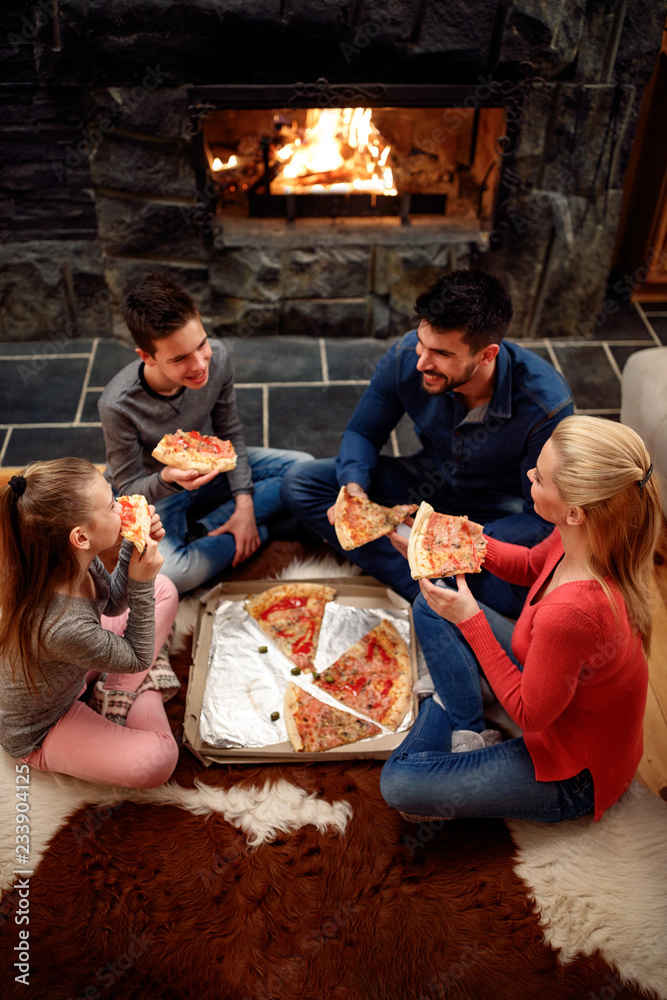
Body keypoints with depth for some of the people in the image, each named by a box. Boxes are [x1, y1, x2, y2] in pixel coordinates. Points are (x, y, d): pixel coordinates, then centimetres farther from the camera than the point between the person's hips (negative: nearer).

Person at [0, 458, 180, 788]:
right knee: (158, 759, -29)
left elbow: (113, 602, 0)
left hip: (69, 676, 8)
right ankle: (139, 689, 2)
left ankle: (122, 689, 7)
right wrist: (141, 584, -30)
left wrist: (133, 549, -17)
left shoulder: (72, 560, -22)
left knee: (164, 590, 4)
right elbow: (138, 658, -23)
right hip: (38, 733, -7)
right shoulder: (65, 628, -43)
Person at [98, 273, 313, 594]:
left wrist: (244, 503, -12)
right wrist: (169, 478, -42)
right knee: (171, 575, -35)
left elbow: (230, 434, -3)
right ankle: (257, 531, -9)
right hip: (155, 492, -5)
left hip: (208, 468, 5)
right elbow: (129, 488, -18)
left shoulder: (216, 357, -19)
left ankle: (200, 530, -13)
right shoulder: (117, 405, -31)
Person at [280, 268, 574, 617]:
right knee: (299, 483, -14)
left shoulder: (546, 404, -31)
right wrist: (353, 489, -26)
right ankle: (426, 588, -21)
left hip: (501, 512, -4)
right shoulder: (405, 357, -21)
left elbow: (542, 520, -22)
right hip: (429, 481, 5)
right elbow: (362, 433, -4)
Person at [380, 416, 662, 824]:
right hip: (555, 685, 8)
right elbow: (531, 565, 5)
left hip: (573, 774, -8)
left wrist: (470, 621, -26)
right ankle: (469, 735, 8)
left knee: (397, 783, -12)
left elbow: (530, 714, -26)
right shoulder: (582, 537, -19)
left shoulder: (570, 614, -43)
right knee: (431, 606, 9)